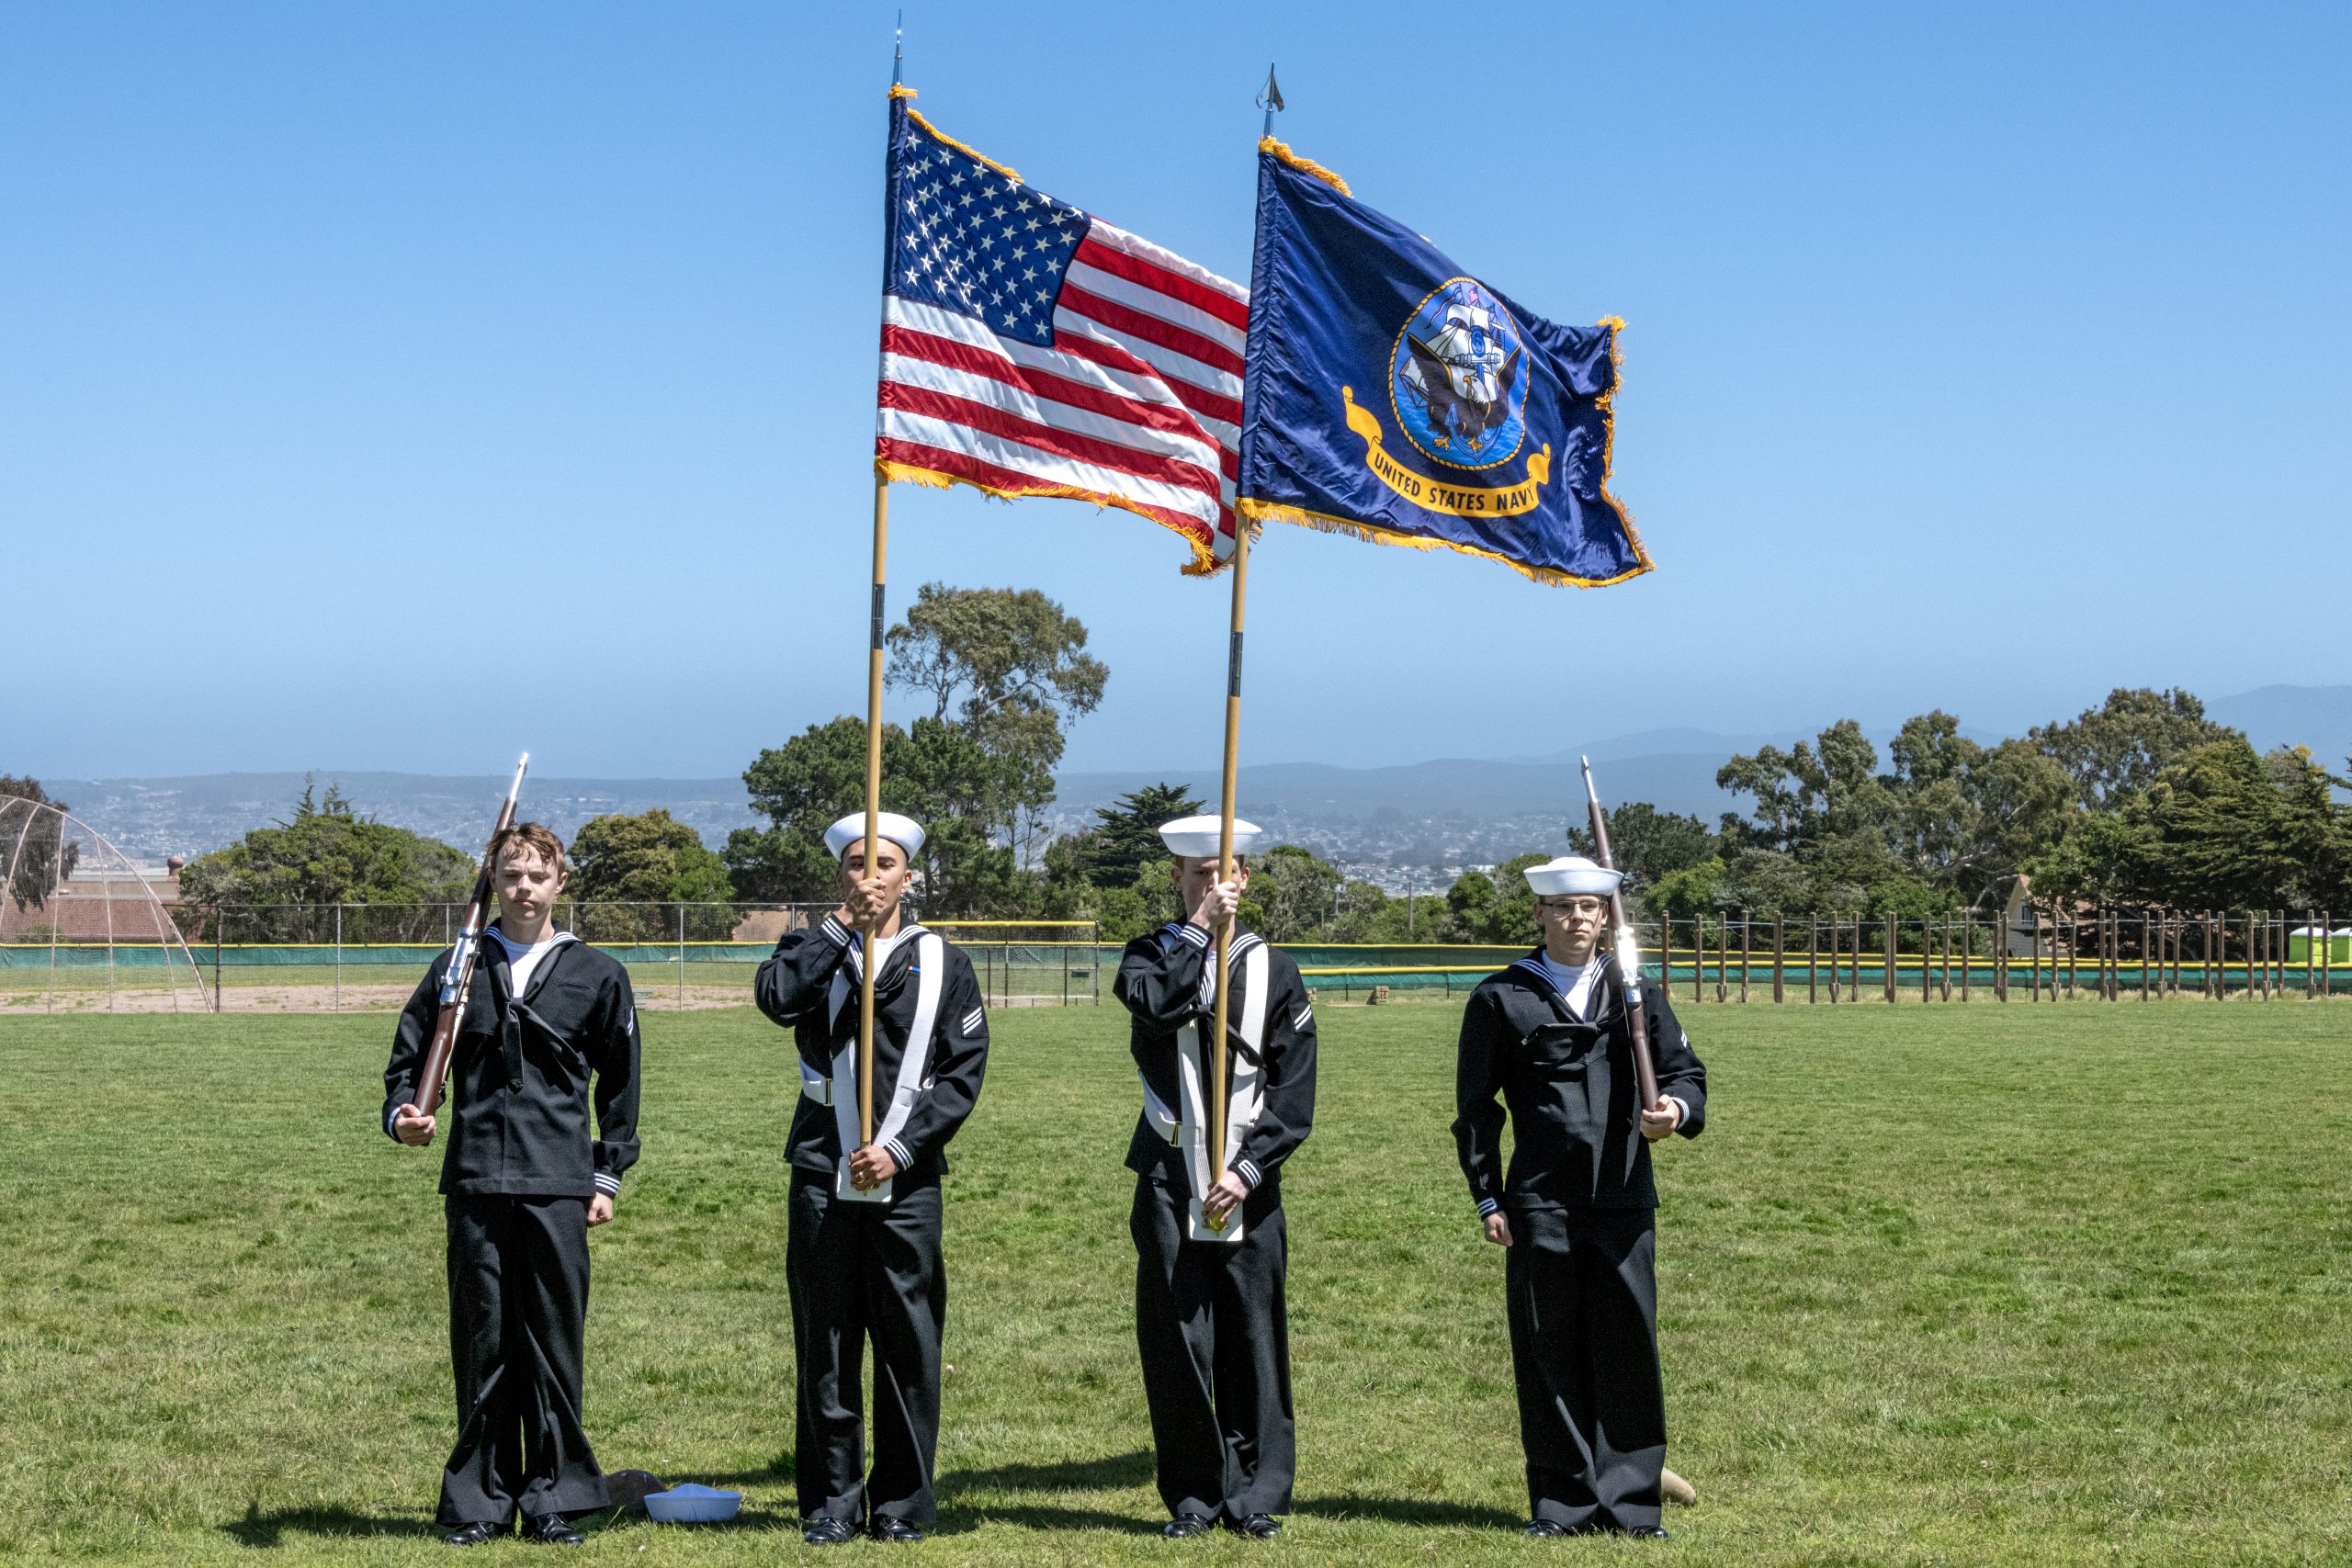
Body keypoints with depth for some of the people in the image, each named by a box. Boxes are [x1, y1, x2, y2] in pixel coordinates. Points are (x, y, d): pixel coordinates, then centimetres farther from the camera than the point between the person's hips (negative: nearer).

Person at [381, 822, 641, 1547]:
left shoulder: (597, 975, 7)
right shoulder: (457, 968, 10)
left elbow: (619, 1083, 12)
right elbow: (408, 1057, 14)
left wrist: (609, 1176, 8)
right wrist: (403, 1114, -6)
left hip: (558, 1187, -1)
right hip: (474, 1182, 1)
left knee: (554, 1341, 1)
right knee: (481, 1343, 5)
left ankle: (551, 1498, 10)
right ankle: (480, 1500, 12)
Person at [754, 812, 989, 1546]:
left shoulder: (942, 963, 8)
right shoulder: (812, 952, 9)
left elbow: (963, 1073, 2)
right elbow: (776, 998, -15)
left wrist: (900, 1147, -8)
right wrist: (841, 928, -10)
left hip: (908, 1179, 0)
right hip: (822, 1174, 0)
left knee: (908, 1345, 2)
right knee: (825, 1344, 3)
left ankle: (901, 1502, 12)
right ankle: (832, 1502, 12)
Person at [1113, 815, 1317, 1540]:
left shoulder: (1273, 971, 8)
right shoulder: (1150, 955, 8)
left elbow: (1295, 1090, 2)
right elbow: (1156, 1005, -18)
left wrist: (1250, 1169, -8)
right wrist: (1200, 928, -14)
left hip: (1249, 1185, 0)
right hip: (1169, 1181, 0)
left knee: (1253, 1343, 1)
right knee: (1176, 1344, 0)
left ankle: (1255, 1495, 10)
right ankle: (1193, 1495, 10)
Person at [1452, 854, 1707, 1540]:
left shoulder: (1635, 992, 14)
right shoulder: (1500, 998, 7)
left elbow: (1685, 1072, 13)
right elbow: (1475, 1107, 7)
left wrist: (1676, 1108, -11)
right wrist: (1488, 1199, 1)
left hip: (1625, 1201, 2)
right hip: (1540, 1206, -1)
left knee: (1629, 1348, 0)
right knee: (1550, 1354, 1)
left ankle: (1630, 1502, 8)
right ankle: (1562, 1504, 10)